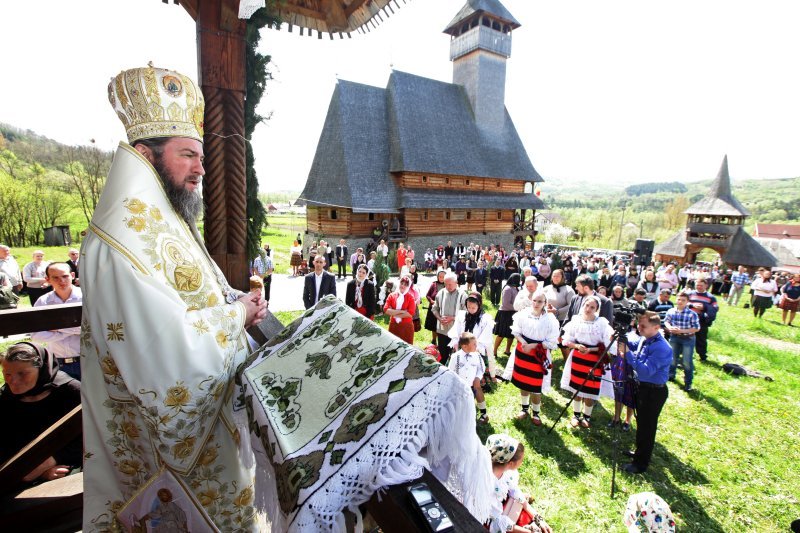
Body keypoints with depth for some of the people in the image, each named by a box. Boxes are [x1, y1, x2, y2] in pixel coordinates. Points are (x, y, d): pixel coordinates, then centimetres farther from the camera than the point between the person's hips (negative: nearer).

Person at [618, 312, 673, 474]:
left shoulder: (661, 348, -28)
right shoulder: (644, 339, -2)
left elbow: (646, 371, -35)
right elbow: (633, 346, 18)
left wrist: (627, 353, -35)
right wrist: (623, 340, -3)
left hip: (654, 392, -9)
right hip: (642, 387, 9)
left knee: (646, 426, 4)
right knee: (641, 422, 23)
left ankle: (641, 463, 18)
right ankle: (640, 452, 41)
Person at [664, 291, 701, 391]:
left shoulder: (692, 314, -21)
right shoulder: (671, 311, -9)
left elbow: (696, 328, -16)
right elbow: (666, 321, 5)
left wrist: (682, 331, -24)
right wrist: (670, 327, -16)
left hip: (688, 339, -4)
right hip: (674, 338, 4)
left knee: (687, 362, 2)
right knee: (672, 358, 20)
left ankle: (688, 383, 16)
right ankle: (670, 375, 40)